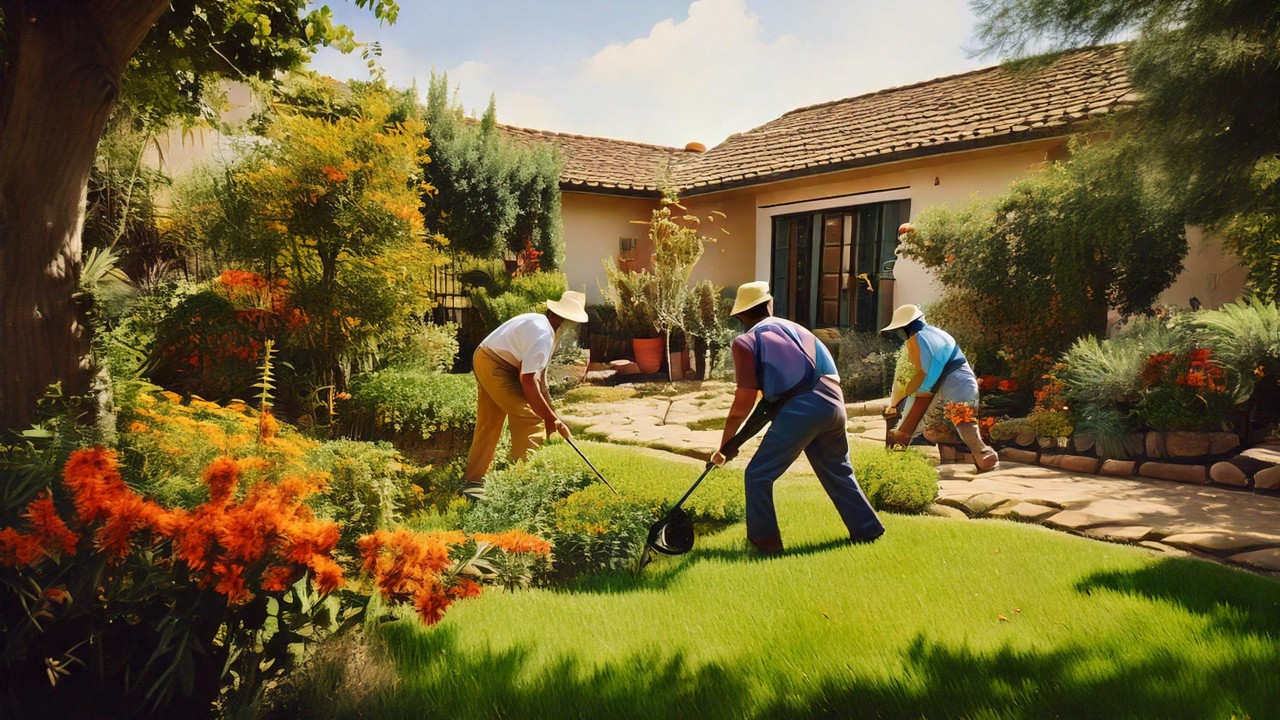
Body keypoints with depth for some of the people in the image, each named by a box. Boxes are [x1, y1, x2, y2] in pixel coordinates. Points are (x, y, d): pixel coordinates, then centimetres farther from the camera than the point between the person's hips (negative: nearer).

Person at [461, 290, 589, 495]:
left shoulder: (540, 324, 10)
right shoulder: (543, 335, -22)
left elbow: (539, 377, 13)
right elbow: (528, 382, -23)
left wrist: (551, 414, 13)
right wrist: (550, 418, -15)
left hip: (483, 360, 10)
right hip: (496, 366, -10)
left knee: (488, 424, 16)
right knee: (528, 417, -6)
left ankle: (473, 480, 24)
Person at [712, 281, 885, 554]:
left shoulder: (746, 341, 6)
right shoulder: (794, 327, 23)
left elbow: (744, 401, 1)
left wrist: (725, 444, 9)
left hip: (800, 408, -6)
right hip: (833, 402, 6)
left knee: (758, 475, 11)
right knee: (838, 471, 28)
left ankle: (764, 539, 16)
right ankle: (867, 528, 37)